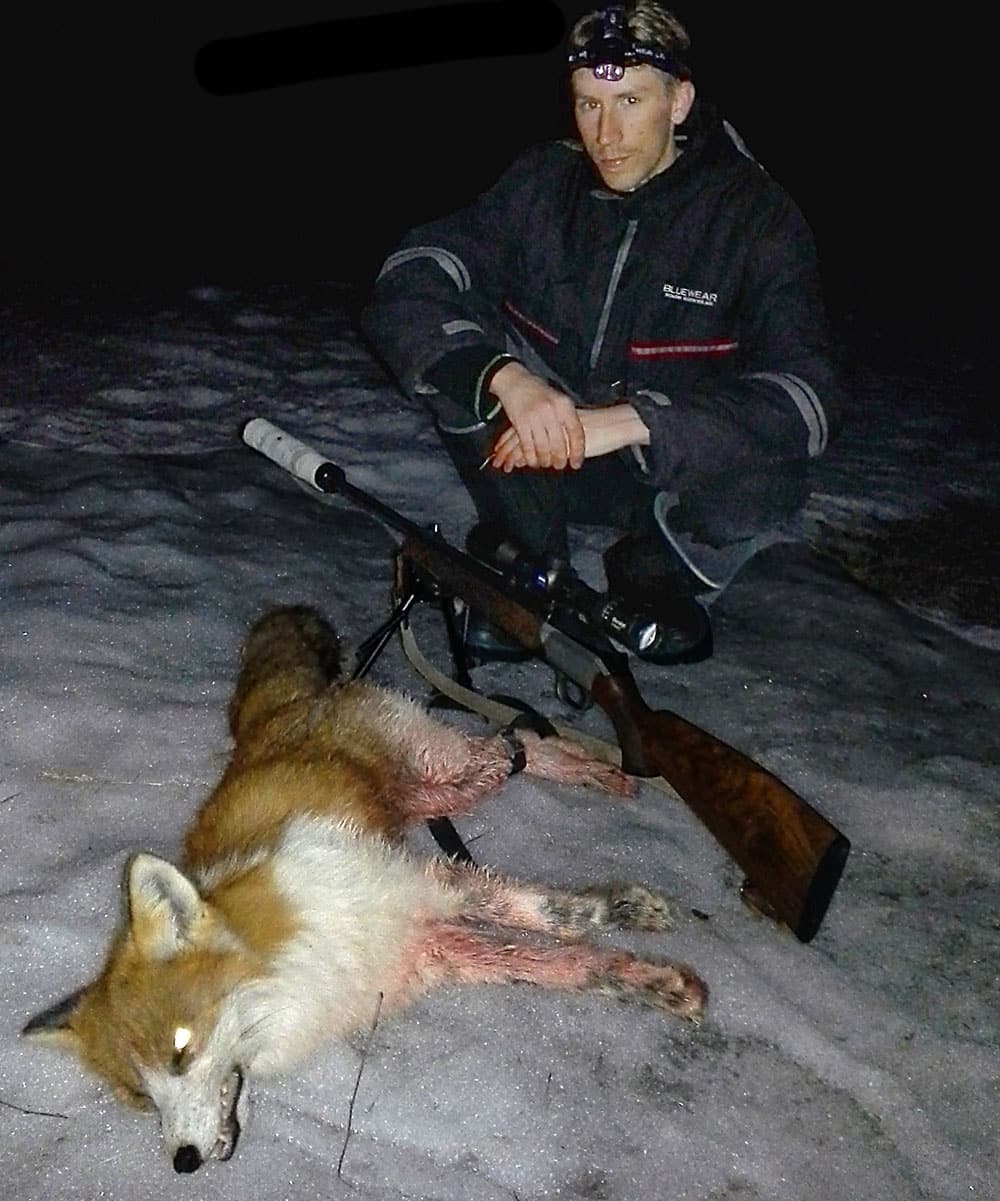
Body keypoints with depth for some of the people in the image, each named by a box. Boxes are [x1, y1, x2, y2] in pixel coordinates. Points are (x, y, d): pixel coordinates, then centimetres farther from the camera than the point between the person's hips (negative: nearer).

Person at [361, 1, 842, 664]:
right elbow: (404, 285, -19)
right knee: (467, 357, -22)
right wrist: (510, 379, -38)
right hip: (545, 455, 2)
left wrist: (623, 422, -41)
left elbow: (806, 395, -29)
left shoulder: (754, 213, -16)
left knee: (769, 481, -34)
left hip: (675, 473, -2)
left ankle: (658, 580, 0)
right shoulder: (543, 182, -8)